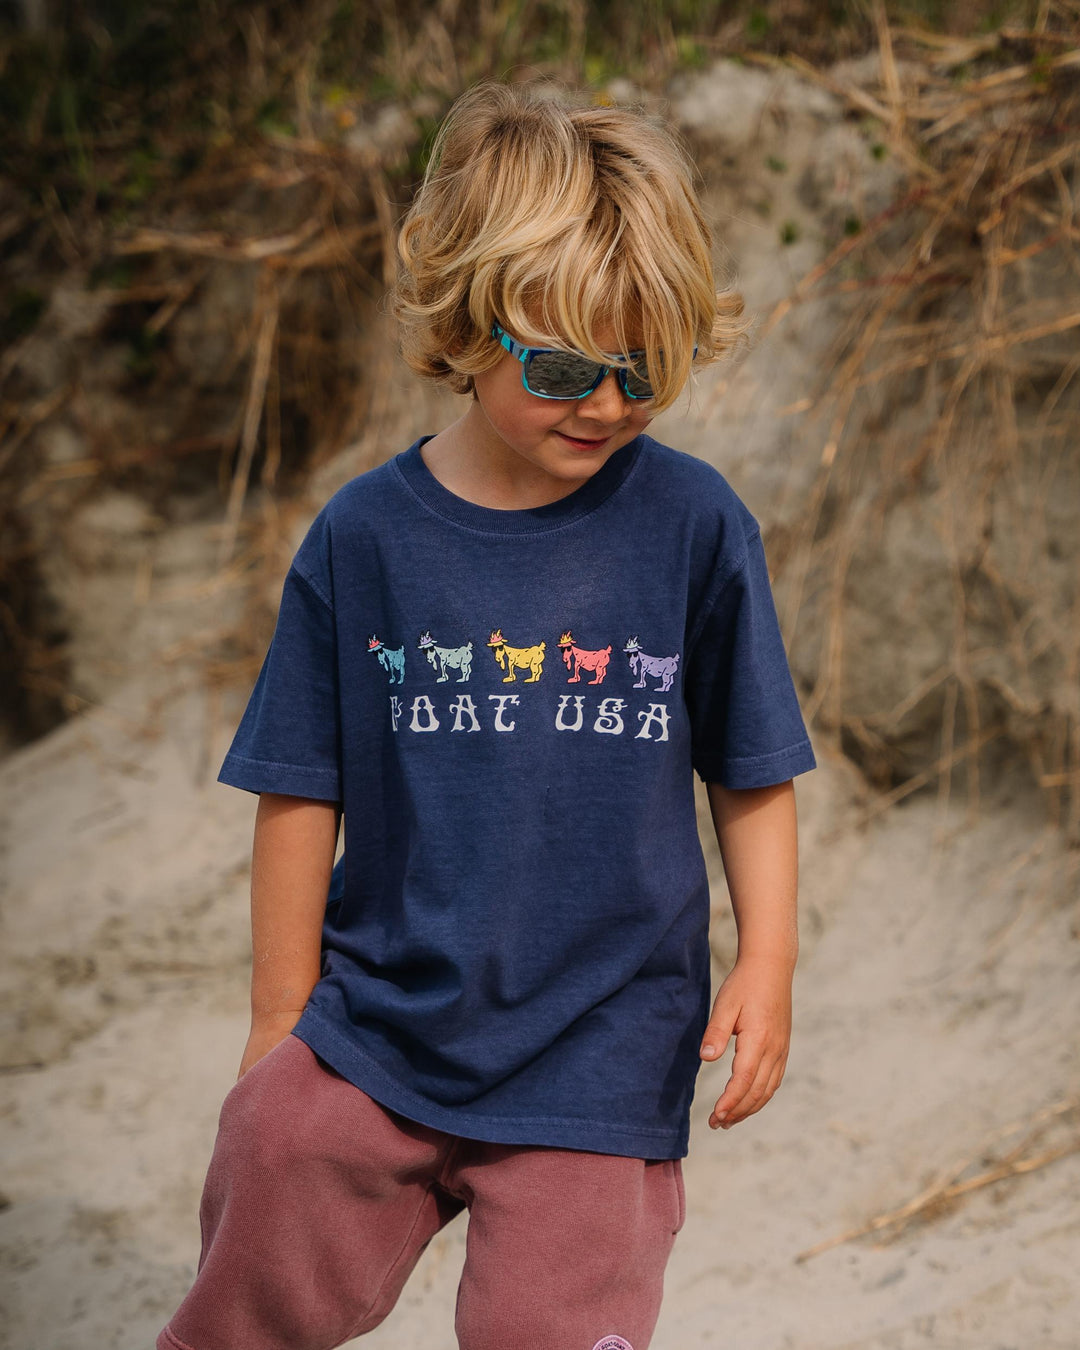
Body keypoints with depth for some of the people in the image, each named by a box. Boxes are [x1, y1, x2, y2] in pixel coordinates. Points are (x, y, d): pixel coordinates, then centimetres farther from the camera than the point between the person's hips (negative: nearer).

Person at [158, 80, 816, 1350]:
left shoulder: (694, 527, -5)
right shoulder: (363, 536, -4)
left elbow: (752, 773, 3)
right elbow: (301, 794, 2)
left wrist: (767, 961, -6)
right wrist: (281, 1026, 5)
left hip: (598, 1065, -1)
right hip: (372, 1038, 1)